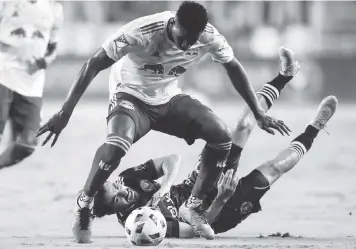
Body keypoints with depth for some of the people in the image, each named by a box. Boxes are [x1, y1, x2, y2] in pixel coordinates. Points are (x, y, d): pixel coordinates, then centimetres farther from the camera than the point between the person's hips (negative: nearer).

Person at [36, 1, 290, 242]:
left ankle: (195, 206, 5)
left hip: (169, 99, 5)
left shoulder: (209, 37, -18)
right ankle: (84, 204, -10)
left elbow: (233, 67, 3)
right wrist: (66, 112, -28)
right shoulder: (142, 32, -31)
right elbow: (94, 65, -25)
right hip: (131, 96, -5)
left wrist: (259, 113, 5)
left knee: (222, 136, -14)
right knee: (117, 144, -36)